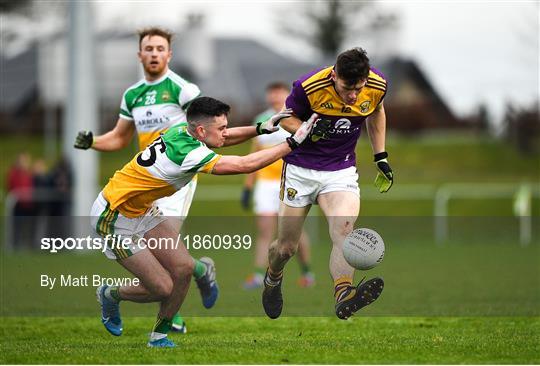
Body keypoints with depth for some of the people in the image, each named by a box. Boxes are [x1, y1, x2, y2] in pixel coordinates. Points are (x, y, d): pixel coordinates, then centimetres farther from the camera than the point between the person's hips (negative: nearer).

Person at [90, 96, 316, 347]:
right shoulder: (187, 153, -32)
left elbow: (222, 139, 15)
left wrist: (260, 129, 0)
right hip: (116, 220, -9)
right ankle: (110, 295, 21)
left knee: (183, 267, -2)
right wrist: (293, 142, -26)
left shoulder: (183, 131, -7)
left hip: (143, 210, 9)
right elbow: (245, 165, -31)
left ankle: (158, 337, 14)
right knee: (163, 288, -8)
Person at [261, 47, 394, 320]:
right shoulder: (308, 87, -22)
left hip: (341, 171, 1)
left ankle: (343, 296, -48)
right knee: (286, 247, 6)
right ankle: (272, 280, 41)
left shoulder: (377, 86, -11)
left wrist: (381, 158, 11)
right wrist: (308, 131, -25)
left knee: (344, 231, -28)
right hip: (300, 168, -1)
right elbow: (287, 118, -4)